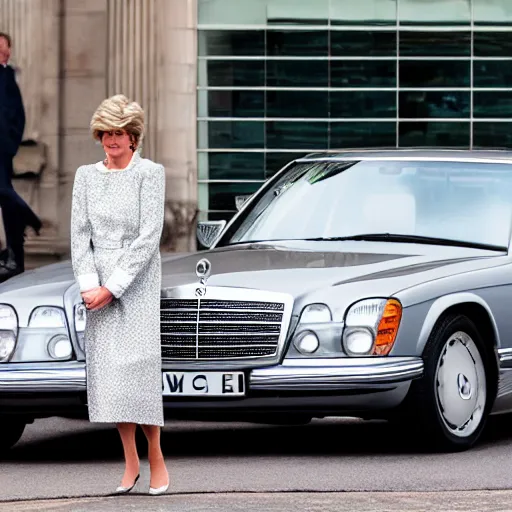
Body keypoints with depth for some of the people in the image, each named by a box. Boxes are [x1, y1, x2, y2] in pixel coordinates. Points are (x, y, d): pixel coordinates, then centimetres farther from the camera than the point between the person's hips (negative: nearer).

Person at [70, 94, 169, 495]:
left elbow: (149, 236, -10)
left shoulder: (150, 173, -4)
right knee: (106, 368, 1)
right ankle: (130, 462, 7)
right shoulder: (86, 176, 9)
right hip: (99, 282, 4)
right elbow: (80, 235, 6)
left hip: (138, 280, -4)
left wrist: (112, 287, -14)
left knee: (138, 364, -10)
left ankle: (156, 461, -1)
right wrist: (88, 285, -8)